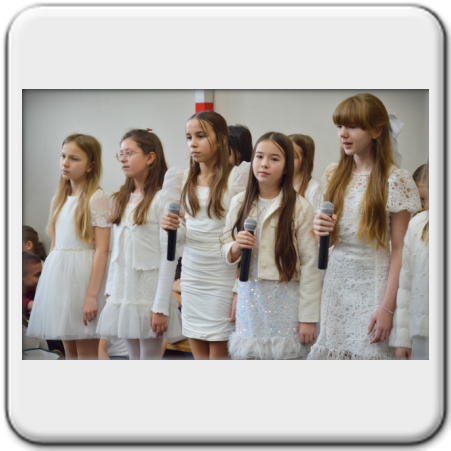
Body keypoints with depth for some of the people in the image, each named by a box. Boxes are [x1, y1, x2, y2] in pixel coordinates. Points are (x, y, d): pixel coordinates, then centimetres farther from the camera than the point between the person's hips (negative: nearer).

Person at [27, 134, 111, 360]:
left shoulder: (97, 198, -7)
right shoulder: (59, 198, 13)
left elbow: (102, 250, -13)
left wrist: (92, 295, -18)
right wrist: (46, 282, 13)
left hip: (82, 273, -7)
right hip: (58, 273, 7)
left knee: (86, 354, -3)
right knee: (69, 351, 10)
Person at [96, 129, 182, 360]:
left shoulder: (161, 199, -11)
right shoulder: (121, 199, 12)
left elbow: (168, 256, -14)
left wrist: (161, 308, -17)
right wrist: (110, 289, 12)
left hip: (149, 291, -7)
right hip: (123, 290, 7)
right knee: (134, 360, 12)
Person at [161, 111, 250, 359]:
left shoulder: (236, 177, -7)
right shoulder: (184, 178, 8)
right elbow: (185, 233, 13)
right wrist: (171, 225, -10)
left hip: (222, 276, -5)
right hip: (191, 274, 5)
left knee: (218, 354, -2)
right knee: (198, 355, 8)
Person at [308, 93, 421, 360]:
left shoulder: (396, 180, -8)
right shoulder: (333, 175, 9)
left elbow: (399, 250, -10)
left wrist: (387, 307, -15)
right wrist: (320, 229, -5)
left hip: (373, 284, -5)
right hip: (334, 281, 5)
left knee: (369, 352, -3)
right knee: (329, 351, 4)